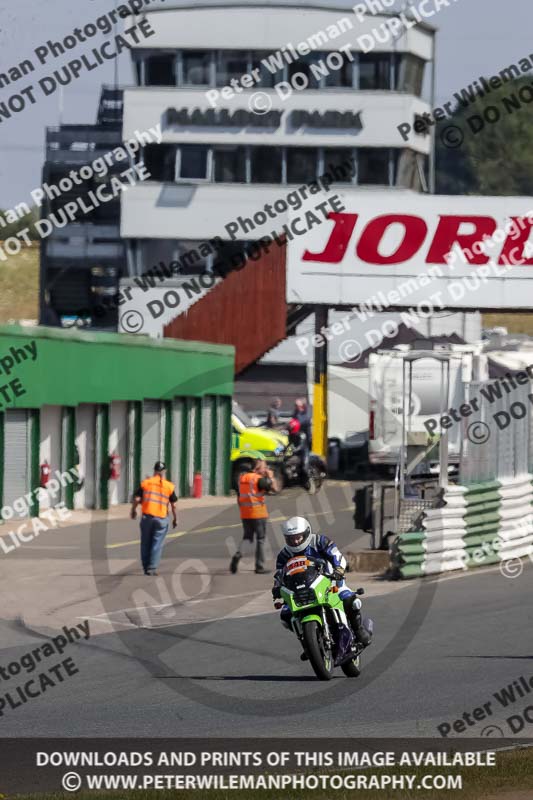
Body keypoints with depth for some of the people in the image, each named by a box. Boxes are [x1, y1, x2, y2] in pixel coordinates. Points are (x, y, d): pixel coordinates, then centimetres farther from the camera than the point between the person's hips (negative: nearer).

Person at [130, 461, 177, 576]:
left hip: (147, 516, 1)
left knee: (145, 544, 12)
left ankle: (146, 567, 17)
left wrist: (133, 510, 16)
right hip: (161, 519, -1)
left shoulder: (146, 483, 1)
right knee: (157, 545, 3)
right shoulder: (169, 486, 1)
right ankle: (152, 568, -3)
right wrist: (175, 518, 14)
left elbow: (136, 499, -1)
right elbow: (173, 505, 2)